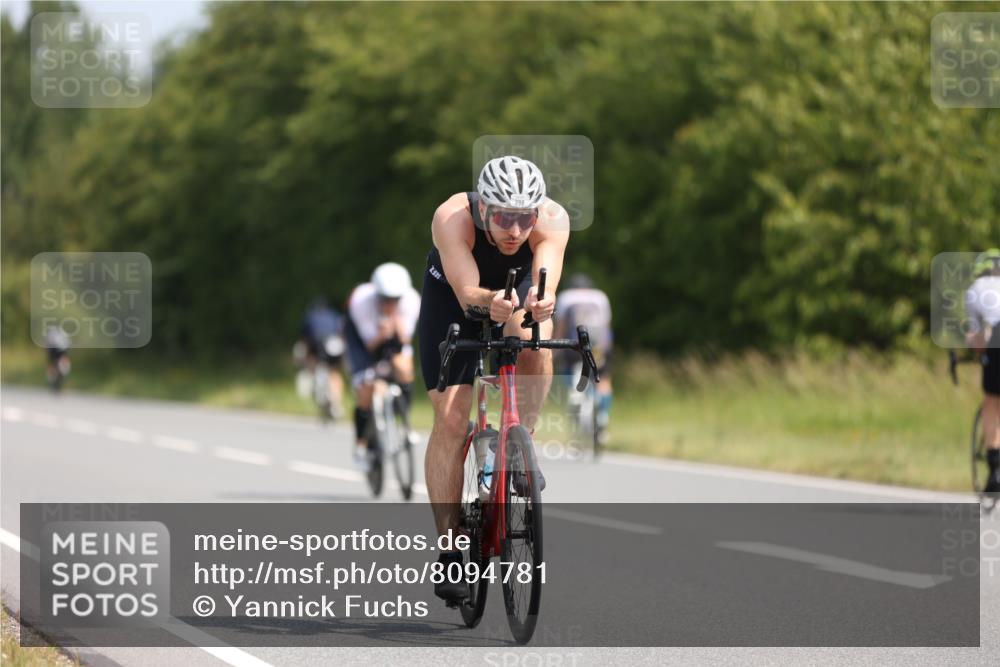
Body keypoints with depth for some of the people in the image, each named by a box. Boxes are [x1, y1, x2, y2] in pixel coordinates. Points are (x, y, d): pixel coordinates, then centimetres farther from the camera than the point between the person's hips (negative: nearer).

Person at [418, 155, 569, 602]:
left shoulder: (553, 220, -33)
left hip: (516, 290, 2)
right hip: (452, 298, -2)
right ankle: (449, 551, -3)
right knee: (451, 419, -11)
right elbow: (466, 292, -45)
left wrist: (540, 301, -70)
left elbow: (546, 285, -47)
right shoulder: (453, 218, -36)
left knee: (536, 344, -33)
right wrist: (489, 302, -67)